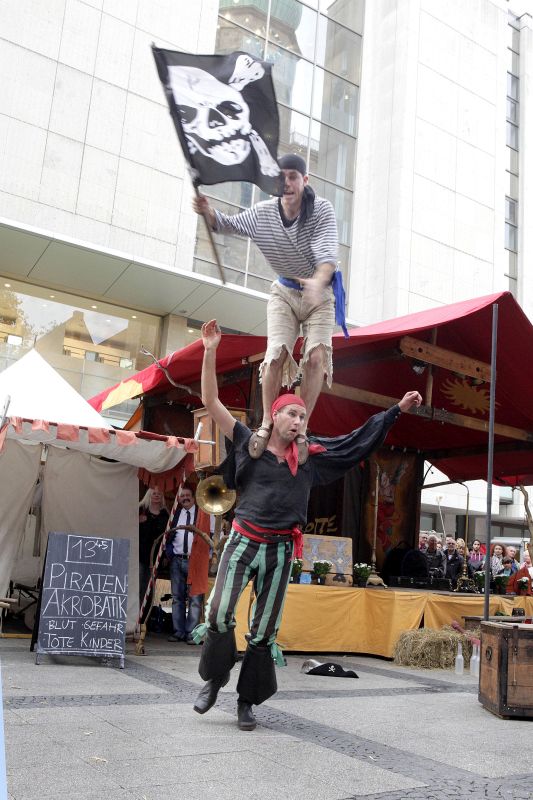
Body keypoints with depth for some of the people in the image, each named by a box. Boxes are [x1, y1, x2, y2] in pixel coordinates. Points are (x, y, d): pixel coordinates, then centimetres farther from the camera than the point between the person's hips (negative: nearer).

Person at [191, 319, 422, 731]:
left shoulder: (310, 457, 7)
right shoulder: (249, 442, 1)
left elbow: (358, 439, 12)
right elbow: (211, 401, -3)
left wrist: (397, 409, 10)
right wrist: (211, 352, -11)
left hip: (279, 550, 2)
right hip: (243, 541, -2)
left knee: (264, 630, 6)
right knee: (219, 612, -15)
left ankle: (247, 701, 20)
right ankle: (213, 681, 10)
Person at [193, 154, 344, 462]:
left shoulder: (322, 210, -20)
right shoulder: (264, 212, -10)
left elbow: (328, 254, -34)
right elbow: (228, 224, 7)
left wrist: (318, 281, -56)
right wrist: (209, 212, -17)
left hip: (320, 292, -2)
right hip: (285, 292, 2)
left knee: (316, 356, -19)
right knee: (277, 353, -17)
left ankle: (301, 428, -10)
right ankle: (266, 422, -5)